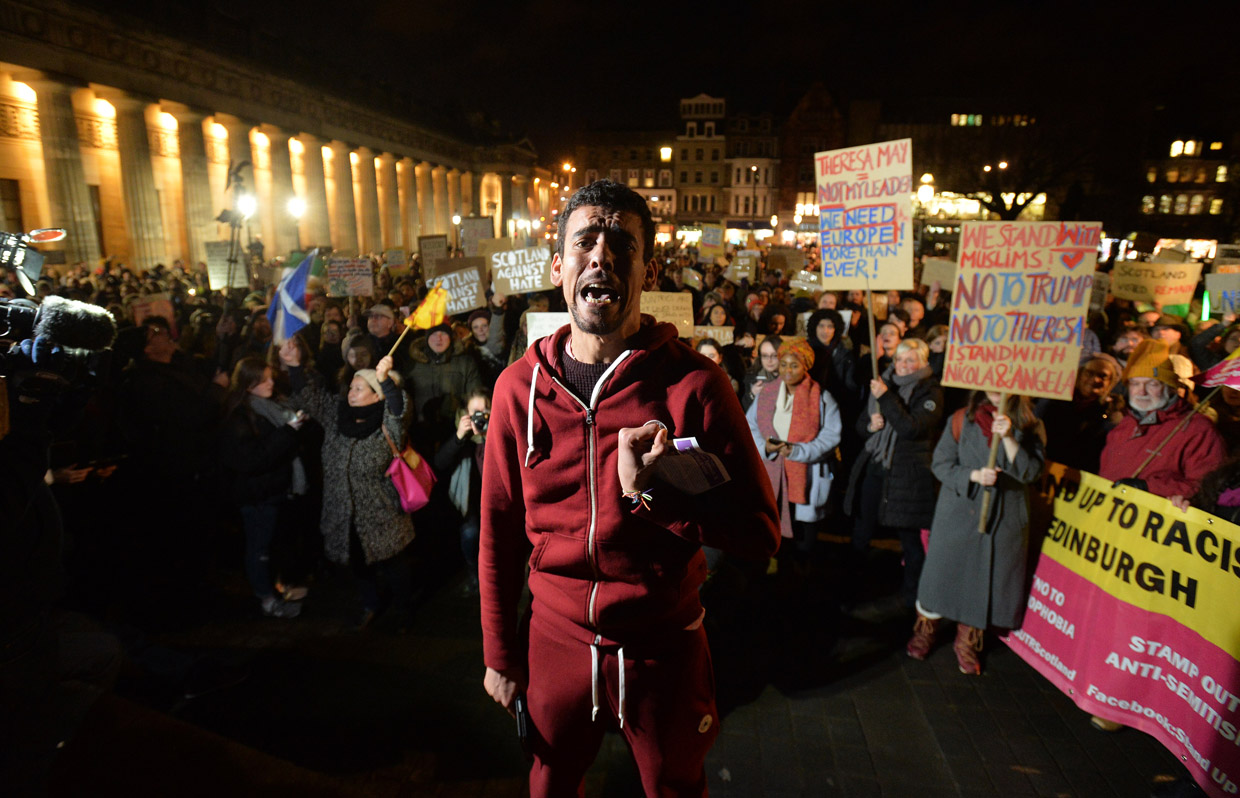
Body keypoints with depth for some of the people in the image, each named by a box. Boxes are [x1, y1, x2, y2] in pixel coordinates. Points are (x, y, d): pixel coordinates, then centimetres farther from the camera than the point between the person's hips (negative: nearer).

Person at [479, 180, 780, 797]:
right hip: (555, 640, 3)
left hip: (664, 648, -2)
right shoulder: (520, 387, -8)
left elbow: (760, 534, -15)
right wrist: (499, 654, 7)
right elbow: (499, 531, 1)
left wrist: (651, 489, -30)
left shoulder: (694, 384, -17)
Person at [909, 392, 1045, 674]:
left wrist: (1008, 437, -22)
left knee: (985, 579, 9)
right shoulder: (963, 419, -2)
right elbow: (941, 463, -3)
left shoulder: (1031, 426, 0)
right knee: (942, 570, 8)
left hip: (1004, 518, 1)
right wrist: (974, 475, -19)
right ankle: (925, 630, 30)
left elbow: (1031, 471, -10)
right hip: (958, 512, -1)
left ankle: (967, 642, 29)